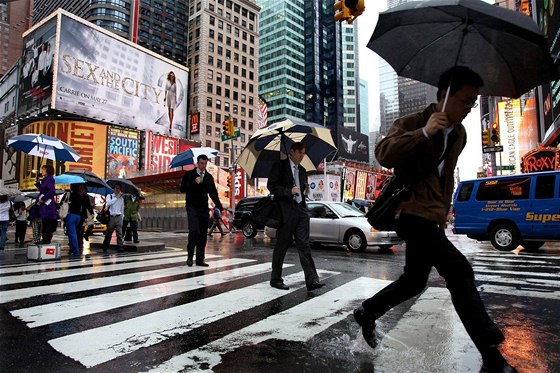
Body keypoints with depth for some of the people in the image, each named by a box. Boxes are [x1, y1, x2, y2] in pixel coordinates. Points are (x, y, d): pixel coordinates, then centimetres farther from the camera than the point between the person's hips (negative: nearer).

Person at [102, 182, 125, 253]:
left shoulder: (121, 198, 15)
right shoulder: (109, 196, 6)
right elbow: (108, 203, -15)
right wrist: (116, 197, -11)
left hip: (118, 217, 2)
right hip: (111, 217, -2)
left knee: (119, 233, -7)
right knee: (108, 233, 4)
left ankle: (120, 247, -9)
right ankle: (105, 248, 18)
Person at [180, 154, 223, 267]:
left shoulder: (209, 177, 13)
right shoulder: (189, 174, 3)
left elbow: (213, 194, 17)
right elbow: (182, 189, -3)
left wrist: (220, 207, 12)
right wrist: (194, 183, -15)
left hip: (204, 209, 4)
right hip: (192, 208, -4)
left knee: (203, 234, 3)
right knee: (194, 231, -16)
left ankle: (200, 259, 10)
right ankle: (190, 256, 1)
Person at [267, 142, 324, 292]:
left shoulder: (302, 170, 18)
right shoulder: (279, 166, 0)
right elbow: (271, 186, -9)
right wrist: (289, 191, -17)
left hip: (301, 210, 5)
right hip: (286, 211, -5)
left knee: (304, 245, 1)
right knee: (282, 245, 3)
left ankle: (312, 280, 0)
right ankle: (275, 279, 17)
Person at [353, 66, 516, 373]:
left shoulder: (459, 134, 14)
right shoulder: (411, 124, -8)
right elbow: (383, 155, -26)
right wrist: (423, 133, -31)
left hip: (432, 216, 9)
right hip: (413, 212, -9)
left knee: (414, 281, 13)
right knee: (459, 271, -16)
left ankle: (367, 312, 31)